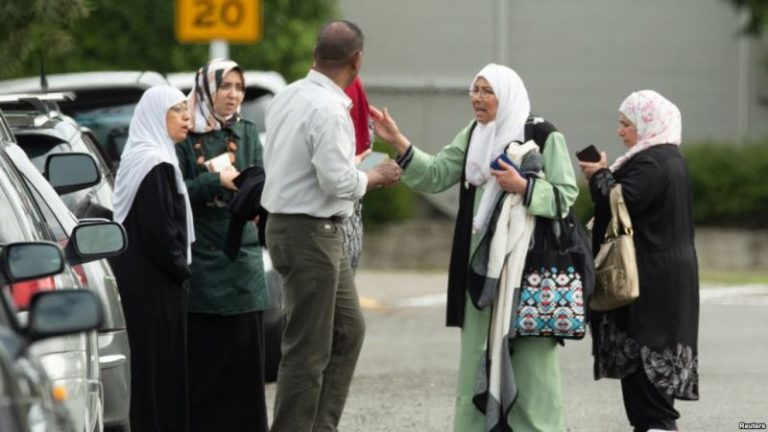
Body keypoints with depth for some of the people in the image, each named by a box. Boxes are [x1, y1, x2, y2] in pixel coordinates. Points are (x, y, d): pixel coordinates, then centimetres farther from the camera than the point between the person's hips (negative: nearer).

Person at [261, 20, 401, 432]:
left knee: (348, 331, 18)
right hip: (310, 232, -10)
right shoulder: (328, 109, -21)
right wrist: (377, 176, -6)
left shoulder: (287, 97, 8)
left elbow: (273, 162, 17)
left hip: (287, 223, 10)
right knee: (308, 350, -4)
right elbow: (338, 181, -24)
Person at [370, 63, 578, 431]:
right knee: (479, 349, 6)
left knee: (528, 354, -7)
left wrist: (523, 187, -18)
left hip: (528, 261, -6)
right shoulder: (473, 137, 15)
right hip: (481, 260, 6)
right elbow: (435, 175, 7)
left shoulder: (544, 137, -4)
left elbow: (566, 195, -6)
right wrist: (399, 143, -3)